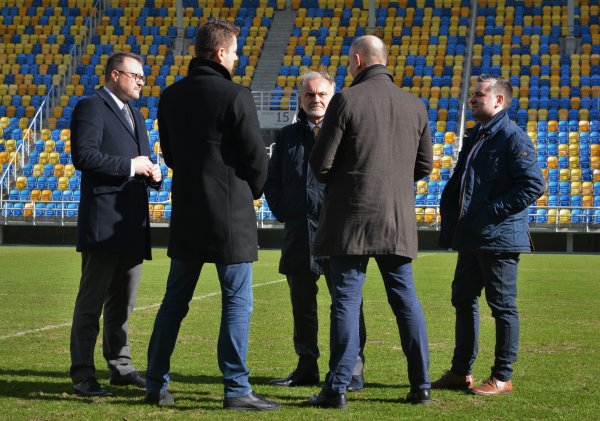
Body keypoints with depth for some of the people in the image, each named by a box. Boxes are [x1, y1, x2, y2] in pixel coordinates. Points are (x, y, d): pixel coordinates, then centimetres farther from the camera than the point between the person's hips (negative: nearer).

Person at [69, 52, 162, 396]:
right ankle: (83, 374, 1)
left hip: (133, 223, 9)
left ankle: (121, 367, 23)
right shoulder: (91, 108, -6)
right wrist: (130, 165, -17)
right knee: (92, 301, -3)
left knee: (123, 302, 14)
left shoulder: (134, 113, 21)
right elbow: (84, 155, -19)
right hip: (104, 222, -8)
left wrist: (153, 173, 5)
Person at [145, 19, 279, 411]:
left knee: (175, 301, 14)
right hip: (231, 214, -6)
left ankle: (156, 384, 20)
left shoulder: (171, 96, 6)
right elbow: (257, 157, -10)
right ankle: (237, 389, 1)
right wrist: (253, 191, 9)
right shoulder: (235, 95, -13)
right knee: (237, 303, 1)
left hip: (186, 212, 6)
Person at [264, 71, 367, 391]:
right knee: (302, 304, 9)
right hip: (298, 233, 5)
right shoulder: (288, 136, 15)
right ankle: (307, 367, 18)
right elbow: (272, 180, 20)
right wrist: (282, 212, 7)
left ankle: (352, 369, 0)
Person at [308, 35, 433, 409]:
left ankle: (337, 388, 0)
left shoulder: (346, 101, -9)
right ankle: (421, 385, 14)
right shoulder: (415, 105, 6)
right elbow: (424, 166, 12)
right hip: (399, 218, 4)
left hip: (352, 216, -4)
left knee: (346, 300, -1)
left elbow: (321, 164, -8)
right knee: (406, 298, 11)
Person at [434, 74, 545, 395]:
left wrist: (492, 211, -20)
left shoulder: (513, 137, -11)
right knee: (463, 301, 14)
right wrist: (449, 215, 10)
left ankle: (502, 378, 6)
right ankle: (461, 371, 24)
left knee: (503, 306, -1)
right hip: (471, 238, 10)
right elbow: (457, 182, 25)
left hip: (499, 238, -9)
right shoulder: (475, 137, 17)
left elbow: (534, 184, -20)